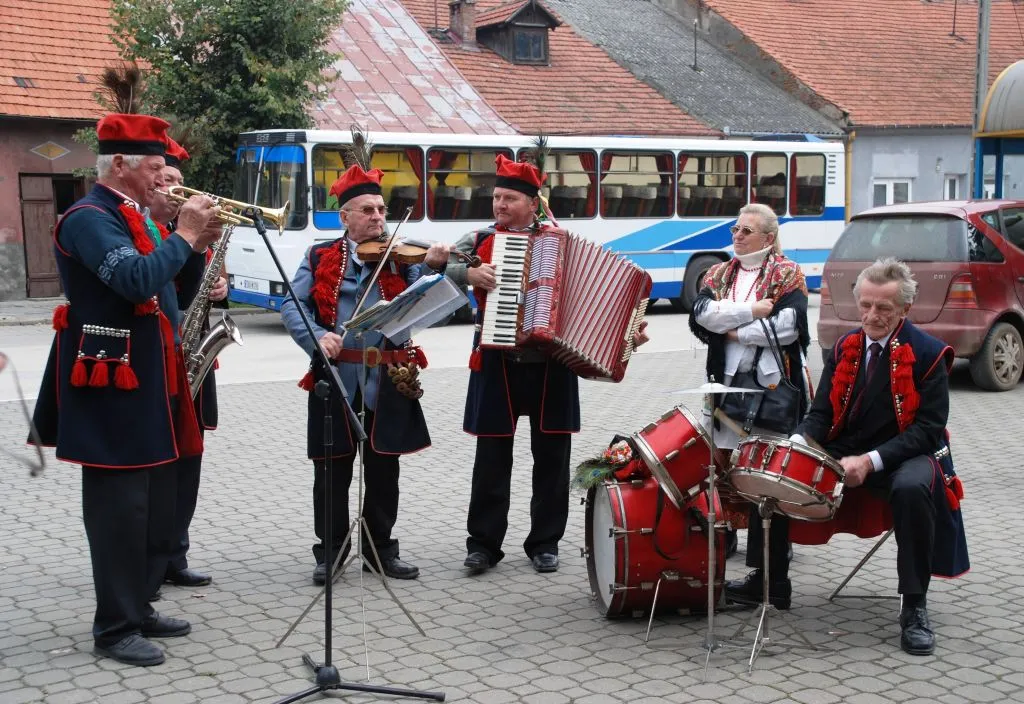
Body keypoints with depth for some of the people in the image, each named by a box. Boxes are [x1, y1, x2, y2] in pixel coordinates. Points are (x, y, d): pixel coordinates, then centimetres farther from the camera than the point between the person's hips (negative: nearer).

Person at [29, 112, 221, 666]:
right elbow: (138, 280, -29)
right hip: (114, 385, -10)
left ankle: (138, 607, 26)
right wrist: (184, 234, -18)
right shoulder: (89, 218, -14)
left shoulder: (130, 217, 16)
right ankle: (115, 627, 6)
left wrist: (196, 245, 4)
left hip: (149, 381, 10)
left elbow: (167, 284, 19)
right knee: (120, 507, -4)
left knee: (155, 505, 15)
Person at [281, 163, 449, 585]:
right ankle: (330, 552, 19)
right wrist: (316, 336, -20)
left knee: (383, 471, 10)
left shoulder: (401, 258, 6)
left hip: (387, 381, 1)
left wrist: (433, 268, -22)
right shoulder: (320, 257, 5)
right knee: (332, 471, 7)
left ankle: (381, 549, 23)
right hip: (335, 379, -1)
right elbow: (292, 305, -2)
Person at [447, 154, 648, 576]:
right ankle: (483, 543, 12)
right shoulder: (480, 240, 5)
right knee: (492, 456, 3)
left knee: (552, 455, 6)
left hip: (550, 364, 1)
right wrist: (469, 273, -20)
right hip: (497, 364, -1)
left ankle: (545, 542, 18)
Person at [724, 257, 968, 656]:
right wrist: (798, 442, -16)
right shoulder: (844, 348, 6)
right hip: (843, 453, 5)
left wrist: (871, 460, -26)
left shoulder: (928, 354, -9)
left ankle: (914, 607, -22)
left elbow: (929, 428, -14)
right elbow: (822, 413, 7)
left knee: (911, 488, -39)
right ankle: (771, 582, 4)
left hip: (902, 457, -5)